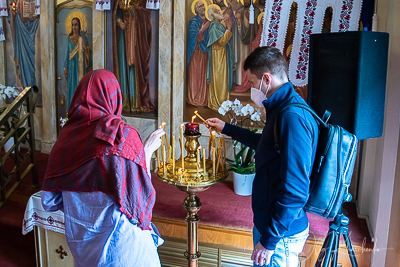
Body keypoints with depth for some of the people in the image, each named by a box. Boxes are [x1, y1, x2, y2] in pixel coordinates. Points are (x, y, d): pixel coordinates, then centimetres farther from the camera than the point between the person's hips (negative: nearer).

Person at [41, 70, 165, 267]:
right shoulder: (122, 135, -20)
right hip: (120, 241, -5)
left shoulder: (67, 134, -6)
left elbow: (50, 200, 1)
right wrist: (147, 150, -9)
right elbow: (139, 196, -18)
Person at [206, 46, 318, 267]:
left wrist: (270, 240, -21)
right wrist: (227, 129, 28)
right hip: (267, 221, 9)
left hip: (282, 233, -9)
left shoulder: (292, 118, -27)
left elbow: (295, 191, -28)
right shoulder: (281, 108, 5)